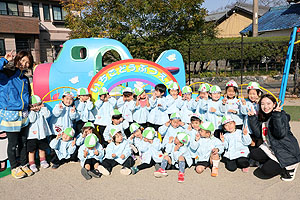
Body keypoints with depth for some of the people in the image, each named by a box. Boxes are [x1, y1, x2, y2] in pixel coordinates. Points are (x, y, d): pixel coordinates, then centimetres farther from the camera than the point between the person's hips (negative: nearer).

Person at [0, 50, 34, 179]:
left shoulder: (25, 79, 12)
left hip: (24, 115, 6)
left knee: (23, 142, 15)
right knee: (13, 144, 5)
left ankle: (24, 165, 31)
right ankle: (14, 168, 22)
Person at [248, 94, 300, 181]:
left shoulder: (282, 115, -15)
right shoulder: (262, 117, 6)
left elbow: (281, 134, -29)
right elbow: (258, 134, -1)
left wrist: (277, 115, -35)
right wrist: (252, 118, -6)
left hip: (286, 151, -7)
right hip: (270, 148, 7)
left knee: (266, 170, -18)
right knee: (253, 154, -12)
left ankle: (290, 167, 7)